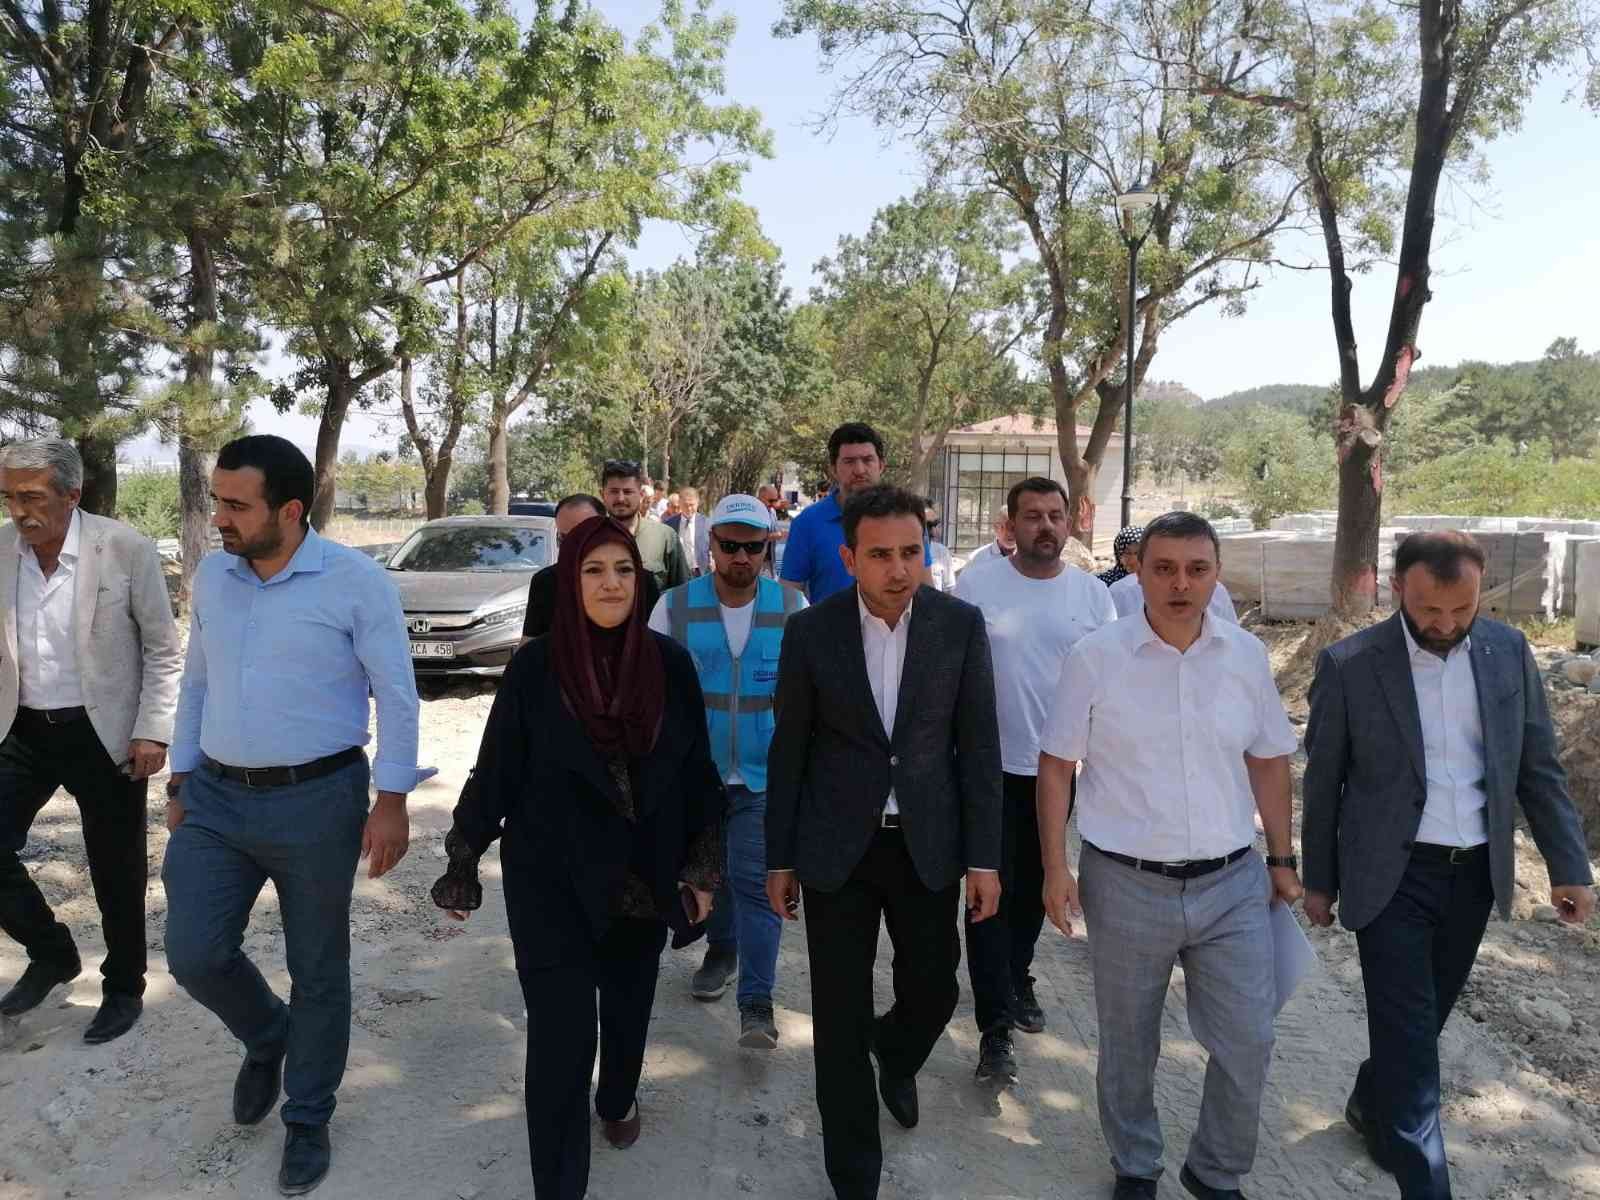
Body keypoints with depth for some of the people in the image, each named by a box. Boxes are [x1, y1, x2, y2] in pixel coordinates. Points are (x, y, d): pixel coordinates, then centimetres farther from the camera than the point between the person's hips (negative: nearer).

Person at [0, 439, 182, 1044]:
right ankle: (52, 953, 29)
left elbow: (163, 650, -8)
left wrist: (152, 731, -12)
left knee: (117, 875, 8)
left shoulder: (126, 549, -14)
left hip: (104, 734, -4)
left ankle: (123, 988, 30)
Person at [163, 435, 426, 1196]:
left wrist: (392, 801, -13)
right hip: (216, 798, 5)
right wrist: (180, 781, 15)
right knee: (194, 956, 2)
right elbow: (196, 684, 14)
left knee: (318, 970, 9)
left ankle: (307, 1120, 30)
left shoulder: (356, 581, -13)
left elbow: (396, 695, -10)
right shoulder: (211, 577, 4)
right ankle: (268, 1037, 36)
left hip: (316, 800, -4)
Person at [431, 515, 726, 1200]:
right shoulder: (534, 668, -12)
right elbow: (496, 770, -4)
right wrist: (462, 862, 1)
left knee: (629, 1007, 22)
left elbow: (698, 773, 0)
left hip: (645, 879, 3)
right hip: (552, 881, -3)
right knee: (560, 1037, -4)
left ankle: (618, 1099, 54)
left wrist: (703, 871, 1)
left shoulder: (669, 664, -7)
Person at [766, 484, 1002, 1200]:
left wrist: (984, 857, -3)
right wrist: (780, 859, 2)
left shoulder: (960, 624, -6)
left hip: (927, 845, 1)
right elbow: (788, 751, -1)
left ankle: (895, 1056, 51)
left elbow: (979, 746, -2)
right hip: (836, 847, -1)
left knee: (934, 991, 14)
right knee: (839, 1018, 6)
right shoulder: (810, 631, -8)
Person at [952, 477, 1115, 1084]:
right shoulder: (975, 586, -7)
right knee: (991, 894, -2)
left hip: (1059, 767, 3)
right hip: (991, 766, -3)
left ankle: (1016, 978, 42)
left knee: (1034, 890, 19)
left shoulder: (1093, 594, 0)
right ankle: (995, 1027, 6)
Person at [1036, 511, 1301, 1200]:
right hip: (1126, 885, -2)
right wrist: (1055, 868, -7)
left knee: (1248, 1043, 6)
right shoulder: (1095, 657, -9)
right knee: (1127, 1046, 15)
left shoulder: (1246, 655, 0)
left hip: (1232, 884, 2)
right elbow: (1056, 765, -4)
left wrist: (1282, 859, 12)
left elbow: (1269, 761, 11)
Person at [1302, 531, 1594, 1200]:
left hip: (1475, 871, 4)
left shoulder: (1508, 651, -1)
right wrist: (1319, 880, 3)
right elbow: (1323, 782, -4)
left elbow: (1538, 767, 7)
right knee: (1410, 1032, -3)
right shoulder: (1348, 666, -12)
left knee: (1425, 1016, 19)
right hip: (1393, 875, -4)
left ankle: (1372, 1105, 44)